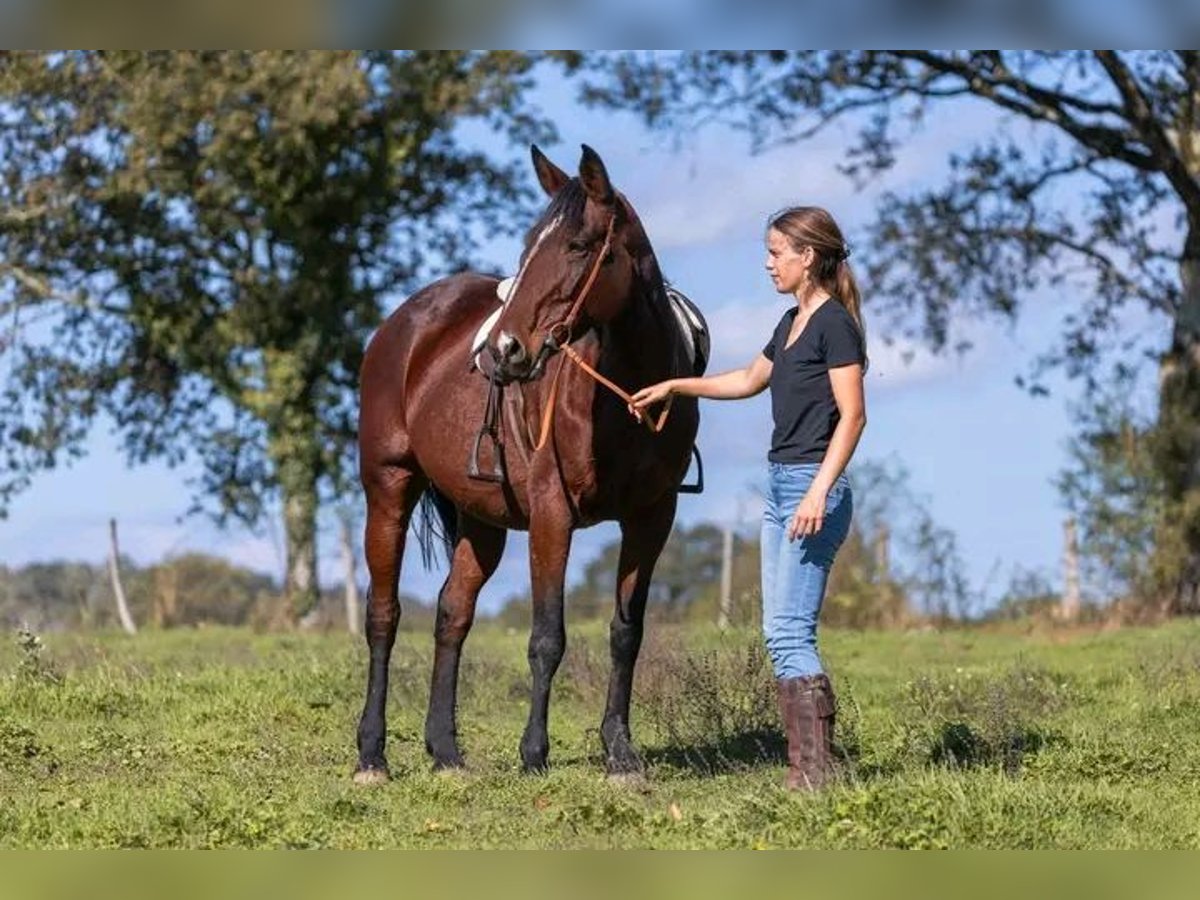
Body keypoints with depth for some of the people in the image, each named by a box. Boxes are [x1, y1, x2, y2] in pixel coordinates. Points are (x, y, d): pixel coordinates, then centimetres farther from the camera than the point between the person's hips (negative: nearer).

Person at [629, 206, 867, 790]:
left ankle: (817, 769, -11)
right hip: (780, 486, 10)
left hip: (812, 488, -10)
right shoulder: (792, 322, 16)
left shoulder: (834, 323, -11)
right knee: (781, 633, 7)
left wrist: (819, 492, -24)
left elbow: (852, 416, -17)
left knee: (789, 631, -12)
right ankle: (808, 763, 9)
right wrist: (674, 387, 30)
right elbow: (748, 380, 32)